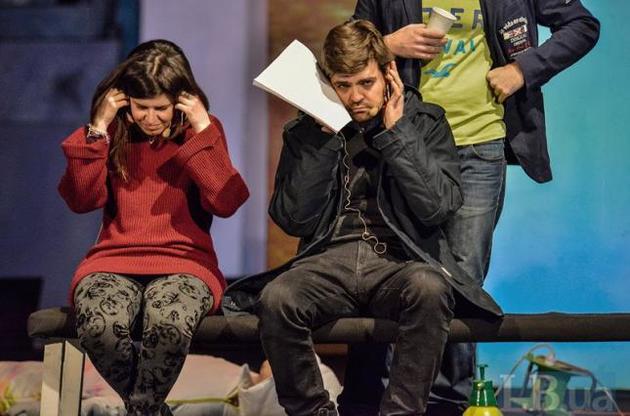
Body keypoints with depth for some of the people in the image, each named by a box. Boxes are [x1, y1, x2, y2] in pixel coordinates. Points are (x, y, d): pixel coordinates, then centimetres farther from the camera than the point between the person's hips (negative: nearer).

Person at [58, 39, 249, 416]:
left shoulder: (201, 132, 9)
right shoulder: (115, 131, 12)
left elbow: (225, 203, -5)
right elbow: (82, 200, 3)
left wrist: (203, 130, -7)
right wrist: (97, 129, -3)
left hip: (184, 261, -1)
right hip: (114, 259, 2)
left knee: (169, 325, -38)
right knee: (99, 326, -35)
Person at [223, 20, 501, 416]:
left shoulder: (426, 123, 10)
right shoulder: (307, 131, 14)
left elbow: (436, 207, -5)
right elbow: (293, 220, 2)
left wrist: (395, 133, -5)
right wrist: (322, 138, -3)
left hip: (398, 262, -1)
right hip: (330, 261, 1)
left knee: (428, 287, -37)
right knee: (276, 298, -32)